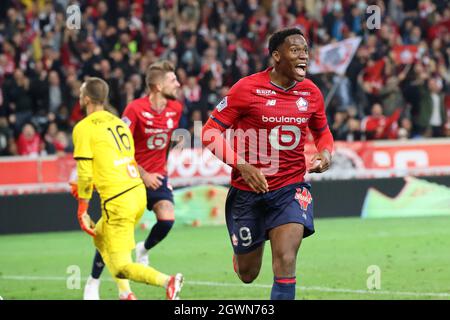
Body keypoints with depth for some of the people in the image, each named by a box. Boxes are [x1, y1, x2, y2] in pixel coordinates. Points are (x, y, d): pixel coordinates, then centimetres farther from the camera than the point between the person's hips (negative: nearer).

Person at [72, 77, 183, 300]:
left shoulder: (83, 128, -6)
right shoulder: (117, 122, 15)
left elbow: (85, 172, -12)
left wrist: (82, 209, -2)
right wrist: (86, 188, 29)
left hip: (118, 202, -8)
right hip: (138, 192, 8)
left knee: (121, 268, -4)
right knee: (100, 238, 29)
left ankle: (167, 281, -25)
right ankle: (126, 294, 22)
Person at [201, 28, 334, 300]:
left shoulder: (311, 93, 1)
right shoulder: (247, 89, -12)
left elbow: (322, 133, 19)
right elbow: (210, 132, -9)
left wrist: (326, 154, -4)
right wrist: (242, 166, -21)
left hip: (291, 189, 1)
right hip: (248, 190, -1)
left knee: (285, 264, -19)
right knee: (247, 274, 12)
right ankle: (242, 252, 51)